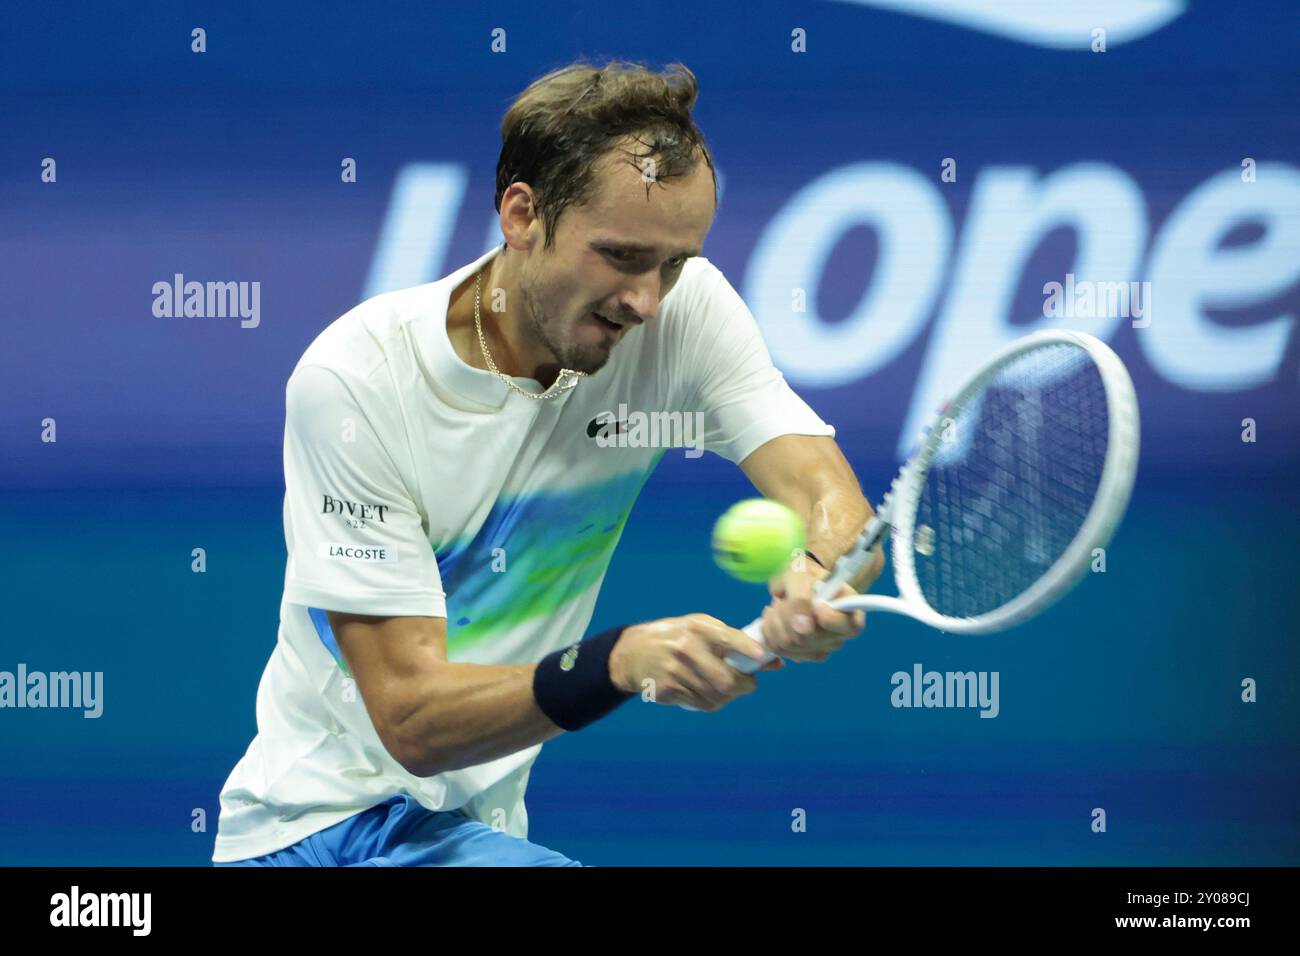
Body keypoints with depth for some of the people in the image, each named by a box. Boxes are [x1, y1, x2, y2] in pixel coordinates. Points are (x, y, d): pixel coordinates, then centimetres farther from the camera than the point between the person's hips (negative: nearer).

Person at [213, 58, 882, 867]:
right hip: (325, 822, -4)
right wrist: (623, 661, -40)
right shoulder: (356, 378, -19)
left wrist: (819, 578, -43)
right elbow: (410, 717, -23)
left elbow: (832, 499, -17)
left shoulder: (689, 309, -7)